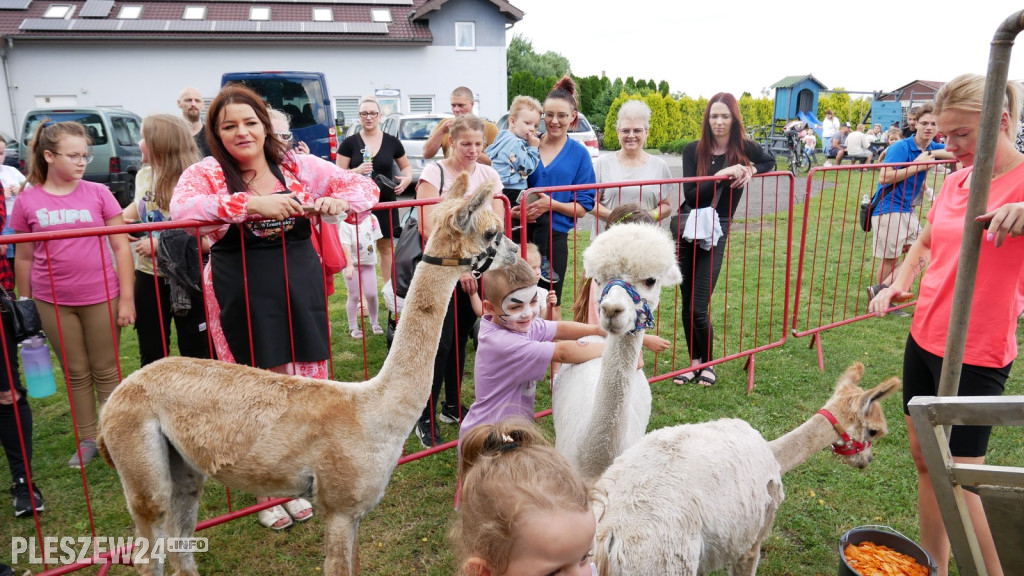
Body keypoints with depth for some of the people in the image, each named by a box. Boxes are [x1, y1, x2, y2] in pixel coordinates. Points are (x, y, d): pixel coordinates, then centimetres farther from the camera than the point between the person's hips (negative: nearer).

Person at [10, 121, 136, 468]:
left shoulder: (98, 193, -2)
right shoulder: (28, 201, 0)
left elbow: (121, 247, -2)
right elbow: (23, 258, 7)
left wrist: (127, 297, -6)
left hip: (101, 298, -1)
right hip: (53, 302, 1)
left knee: (106, 371, 9)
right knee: (76, 373, 13)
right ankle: (88, 439, 25)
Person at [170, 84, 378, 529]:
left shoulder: (298, 166, 4)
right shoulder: (206, 173, -2)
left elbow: (364, 186, 6)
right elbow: (181, 208, -23)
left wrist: (339, 201, -17)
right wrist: (252, 203, -29)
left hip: (300, 287, 3)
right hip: (241, 294, -2)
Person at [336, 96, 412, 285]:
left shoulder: (392, 142, 4)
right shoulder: (349, 143, -1)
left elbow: (406, 166, 16)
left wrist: (406, 178, -6)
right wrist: (357, 171, -20)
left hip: (386, 203, 2)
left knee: (386, 247, 10)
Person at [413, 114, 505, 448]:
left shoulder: (488, 175, 7)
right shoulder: (434, 174, -7)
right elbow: (429, 230, -13)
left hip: (477, 269, 5)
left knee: (460, 339, 13)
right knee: (442, 342, -6)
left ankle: (452, 407, 27)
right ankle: (426, 419, 4)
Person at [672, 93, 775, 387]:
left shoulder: (745, 148, -2)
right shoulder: (693, 150, -4)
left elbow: (769, 161, 20)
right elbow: (690, 194, -11)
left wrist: (751, 170, -2)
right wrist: (722, 174, -21)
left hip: (715, 234, -1)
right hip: (687, 230, 2)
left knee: (699, 307, -7)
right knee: (687, 305, 8)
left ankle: (708, 363, 16)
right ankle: (694, 361, 24)